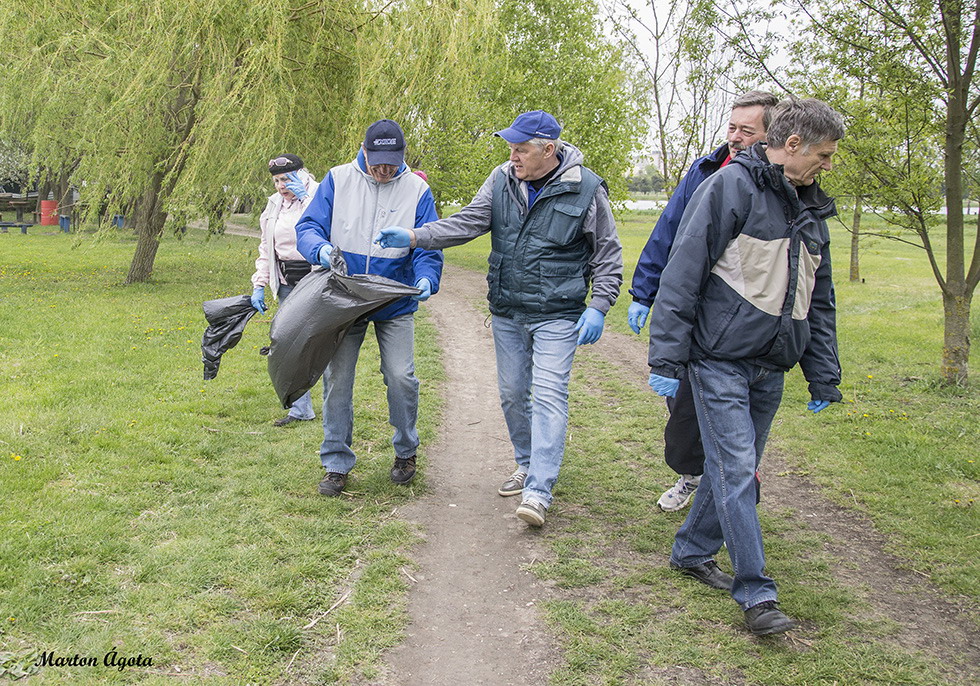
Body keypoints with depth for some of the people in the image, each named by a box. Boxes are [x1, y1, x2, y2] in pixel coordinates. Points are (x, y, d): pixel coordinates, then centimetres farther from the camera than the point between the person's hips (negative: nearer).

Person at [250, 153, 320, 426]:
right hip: (287, 283, 7)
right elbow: (266, 249, 20)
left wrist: (305, 196, -26)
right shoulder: (274, 206, 14)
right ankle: (300, 409, 15)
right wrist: (259, 285, 12)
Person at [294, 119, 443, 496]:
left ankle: (406, 451, 22)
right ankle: (337, 464, 16)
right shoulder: (338, 180, -3)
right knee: (337, 379, 2)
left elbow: (428, 247, -5)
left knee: (401, 377, -4)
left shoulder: (417, 189, -4)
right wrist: (321, 249, -27)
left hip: (395, 306, -1)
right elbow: (307, 226, -4)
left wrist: (426, 279, -26)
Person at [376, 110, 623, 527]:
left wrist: (598, 307, -11)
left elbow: (608, 255, -2)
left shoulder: (586, 189, -9)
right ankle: (527, 465, 32)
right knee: (512, 392, 13)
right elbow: (468, 222, -2)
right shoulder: (503, 180, 1)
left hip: (557, 316, -5)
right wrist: (414, 237, -15)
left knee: (549, 395, -11)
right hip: (507, 312, 5)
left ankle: (538, 492, -10)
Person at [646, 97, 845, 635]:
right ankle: (757, 594, -1)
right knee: (736, 471, -8)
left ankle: (692, 551, 31)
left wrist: (823, 375, 19)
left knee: (736, 468, 14)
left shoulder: (810, 209, 16)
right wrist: (667, 359, -17)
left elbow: (819, 301, 22)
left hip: (769, 369, 8)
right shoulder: (730, 188, -9)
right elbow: (682, 275, -14)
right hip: (720, 362, -8)